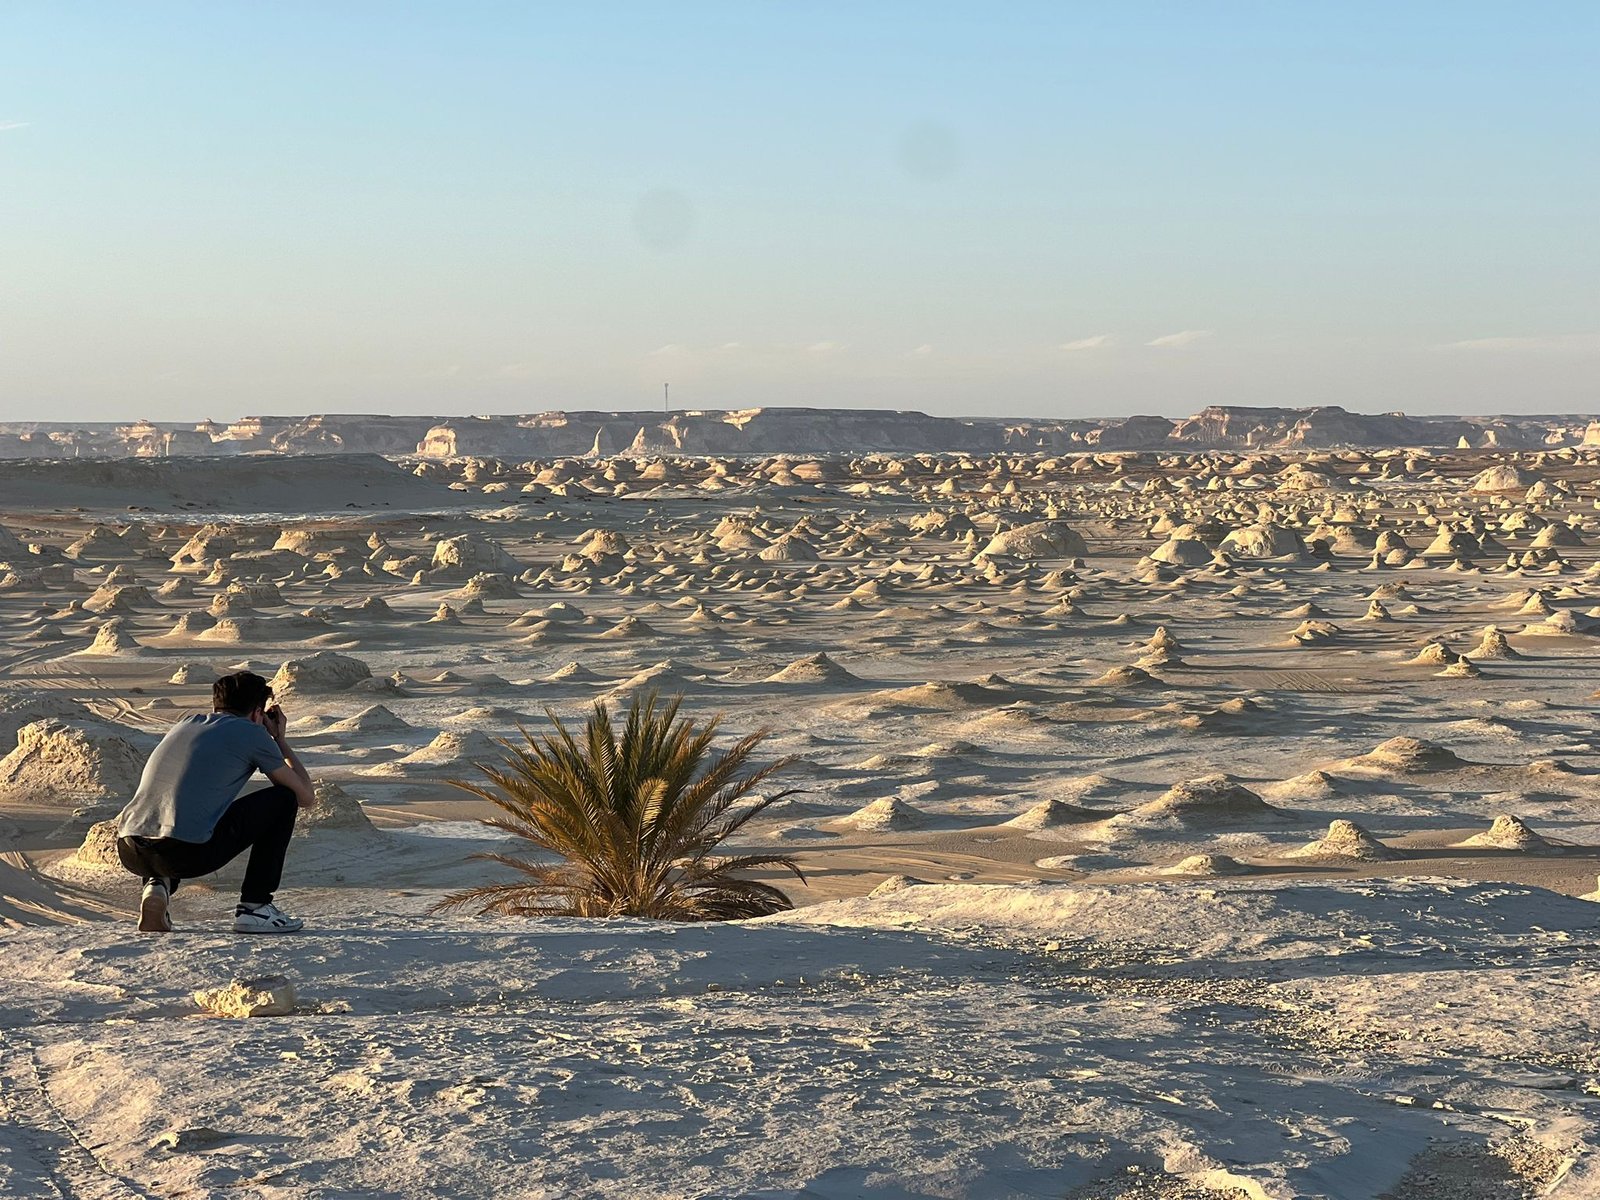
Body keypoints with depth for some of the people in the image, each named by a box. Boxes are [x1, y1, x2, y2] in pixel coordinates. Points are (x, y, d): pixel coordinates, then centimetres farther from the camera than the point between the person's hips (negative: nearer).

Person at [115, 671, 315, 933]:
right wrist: (280, 739, 31)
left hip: (130, 853, 6)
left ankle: (157, 884, 12)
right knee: (284, 798, 13)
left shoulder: (185, 723, 26)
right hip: (189, 854, -6)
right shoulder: (252, 733, 9)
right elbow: (306, 796, 18)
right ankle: (254, 908, 12)